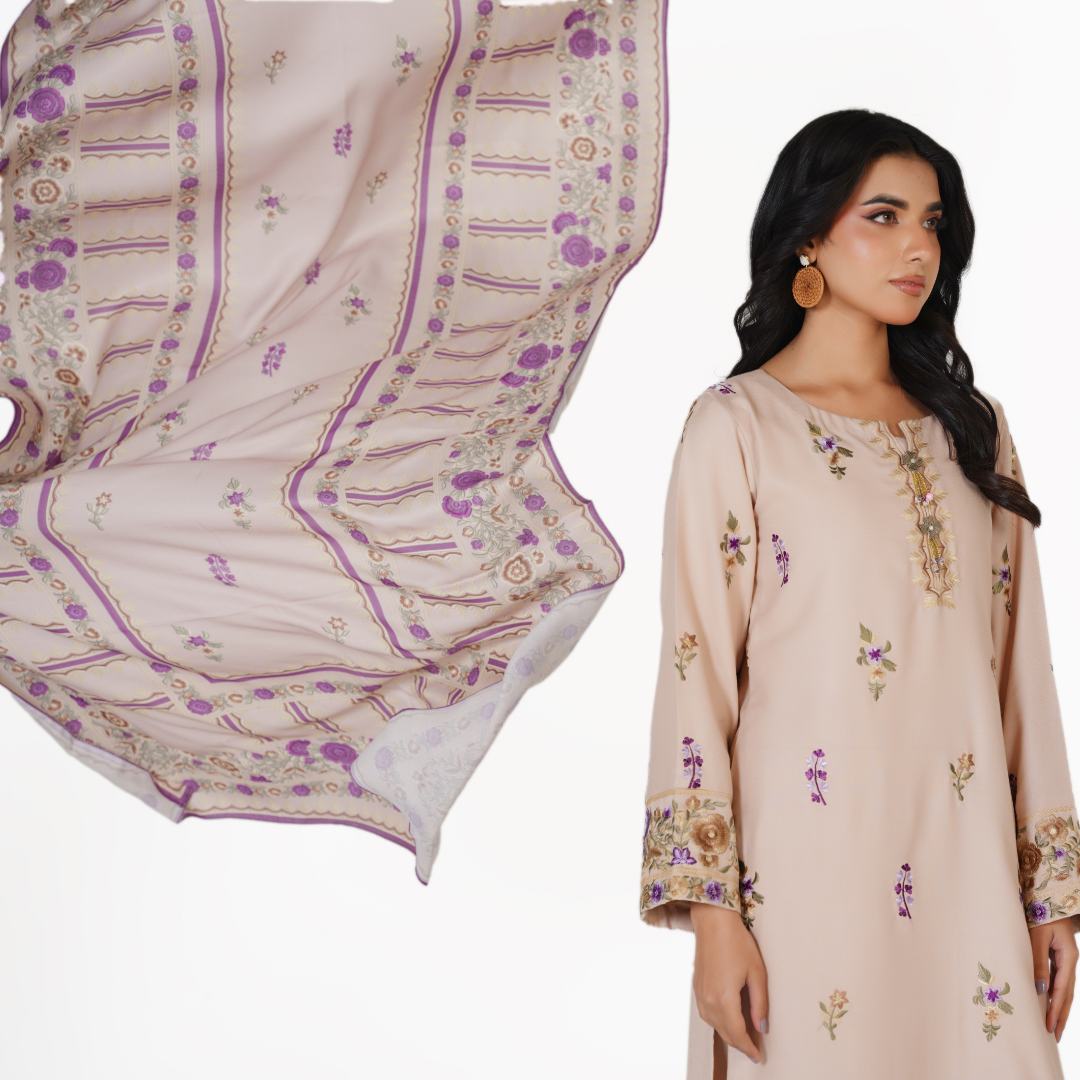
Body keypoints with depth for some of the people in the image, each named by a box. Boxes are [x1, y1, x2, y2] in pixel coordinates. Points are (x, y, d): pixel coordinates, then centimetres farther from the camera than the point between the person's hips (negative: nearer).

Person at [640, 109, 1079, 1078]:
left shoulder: (972, 429, 11)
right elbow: (697, 671, -7)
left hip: (969, 870, 4)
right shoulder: (737, 426, -4)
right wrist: (713, 912, -12)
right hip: (814, 870, -4)